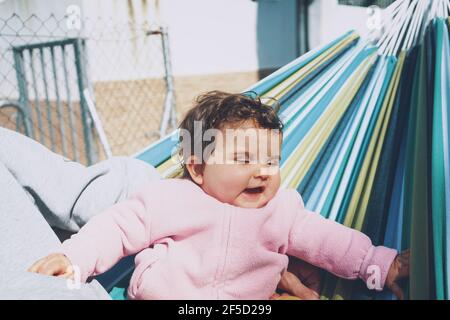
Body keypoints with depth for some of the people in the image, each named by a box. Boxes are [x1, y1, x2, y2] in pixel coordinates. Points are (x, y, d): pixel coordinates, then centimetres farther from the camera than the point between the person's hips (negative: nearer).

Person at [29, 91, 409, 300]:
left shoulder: (283, 208, 8)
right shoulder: (169, 198, -3)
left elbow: (324, 238, 12)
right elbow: (118, 227, 1)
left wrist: (379, 263, 6)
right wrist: (74, 258, -11)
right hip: (157, 293, -2)